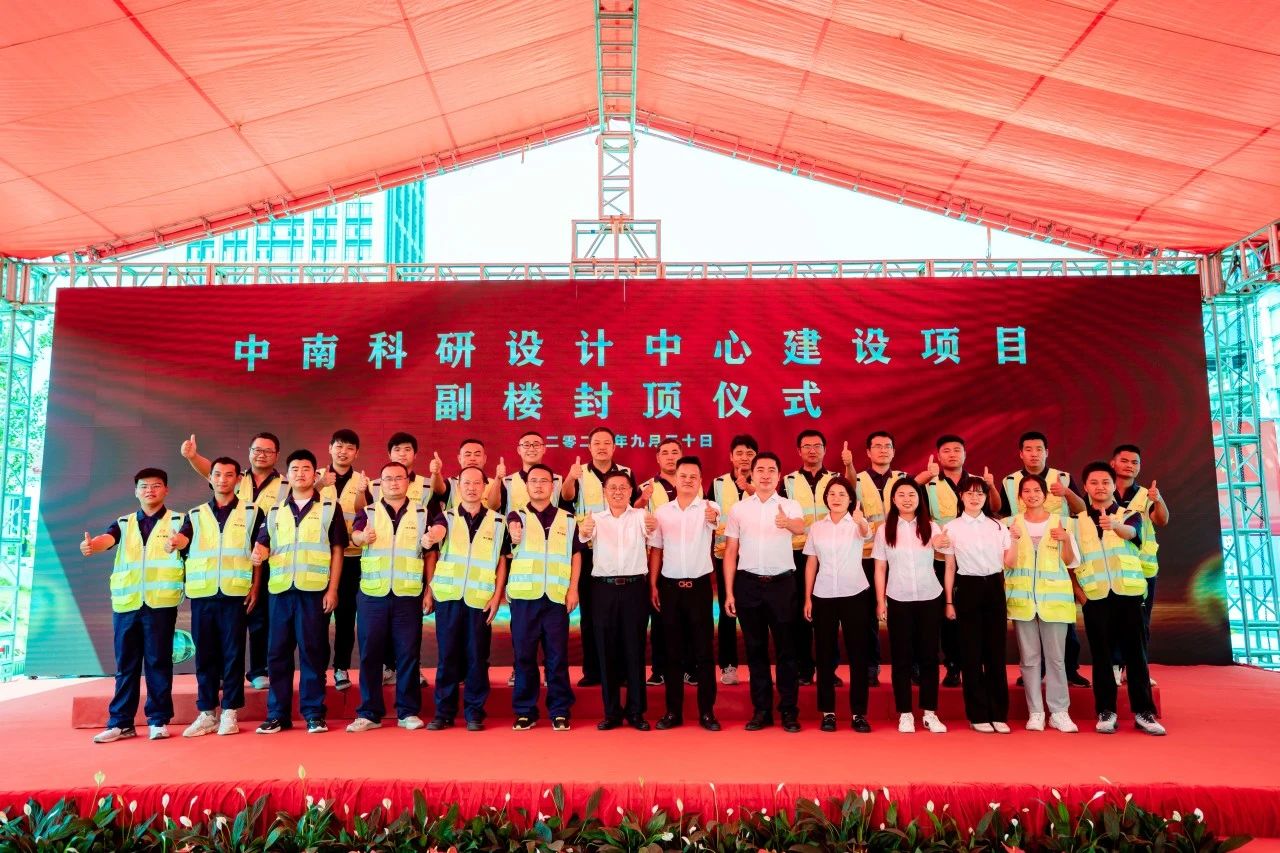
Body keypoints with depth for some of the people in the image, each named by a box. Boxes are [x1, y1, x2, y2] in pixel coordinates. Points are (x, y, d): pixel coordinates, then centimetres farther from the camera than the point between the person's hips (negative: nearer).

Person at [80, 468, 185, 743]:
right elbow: (108, 538, -9)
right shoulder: (124, 523, 12)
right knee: (125, 664, 8)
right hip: (126, 601, 3)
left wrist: (175, 543, -33)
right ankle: (121, 722, 16)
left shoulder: (177, 520, 7)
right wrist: (91, 545, -31)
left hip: (161, 601, -3)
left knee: (158, 661, 1)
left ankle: (159, 720, 9)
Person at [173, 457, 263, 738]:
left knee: (233, 653, 1)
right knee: (205, 654, 6)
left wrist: (255, 586, -3)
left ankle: (230, 712, 9)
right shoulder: (196, 515, 13)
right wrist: (176, 540, -29)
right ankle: (206, 713, 15)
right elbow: (184, 540, -5)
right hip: (202, 593, 2)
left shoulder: (251, 512, 7)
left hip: (235, 593, -2)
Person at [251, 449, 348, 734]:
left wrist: (333, 589, -5)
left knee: (313, 652, 1)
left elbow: (337, 550, 2)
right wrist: (259, 552, -10)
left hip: (315, 590, -3)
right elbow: (263, 544, 15)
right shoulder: (274, 512, 15)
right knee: (277, 652, 6)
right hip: (280, 589, 3)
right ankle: (277, 713, 15)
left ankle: (313, 713, 9)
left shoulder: (329, 508, 5)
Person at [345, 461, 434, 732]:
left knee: (408, 653, 3)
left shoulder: (422, 513, 7)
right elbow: (354, 534, -16)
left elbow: (430, 555, 8)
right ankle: (369, 713, 16)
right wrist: (363, 536, -39)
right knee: (370, 653, 5)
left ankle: (407, 712, 14)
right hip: (372, 594, 0)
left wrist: (429, 590, -1)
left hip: (409, 595, 0)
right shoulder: (368, 512, 6)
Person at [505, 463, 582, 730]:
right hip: (524, 595, 0)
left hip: (557, 596, 1)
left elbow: (576, 555, 10)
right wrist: (515, 534, -44)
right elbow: (513, 528, -20)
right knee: (523, 654, 5)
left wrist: (573, 589, -2)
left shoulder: (567, 520, 10)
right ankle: (525, 711, 16)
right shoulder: (517, 516, 5)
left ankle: (560, 711, 14)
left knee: (557, 655, 3)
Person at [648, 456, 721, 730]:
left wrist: (713, 519, -53)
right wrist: (653, 585, 3)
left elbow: (715, 521, -29)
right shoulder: (662, 511, 5)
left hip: (699, 585, -2)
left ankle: (707, 712, 12)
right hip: (670, 586, 3)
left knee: (704, 651, 3)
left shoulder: (709, 508, -4)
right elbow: (656, 550, 9)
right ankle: (673, 711, 18)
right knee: (672, 651, 9)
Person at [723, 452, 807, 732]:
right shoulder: (738, 508, 5)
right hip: (748, 583, 2)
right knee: (755, 648, 9)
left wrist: (787, 523, -49)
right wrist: (729, 592, 1)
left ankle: (789, 710, 15)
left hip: (781, 583, -2)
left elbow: (801, 527, -25)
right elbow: (730, 552, 6)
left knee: (786, 648, 4)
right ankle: (761, 710, 19)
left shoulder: (790, 506, -1)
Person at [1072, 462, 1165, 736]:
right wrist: (1079, 593, -3)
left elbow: (1131, 532, -20)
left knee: (1135, 653, 1)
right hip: (1095, 598, 1)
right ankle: (1106, 711, 10)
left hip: (1128, 593, 0)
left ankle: (1143, 711, 11)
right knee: (1101, 655, 3)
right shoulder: (1078, 522, 8)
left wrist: (1114, 525, -42)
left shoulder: (1129, 515, 6)